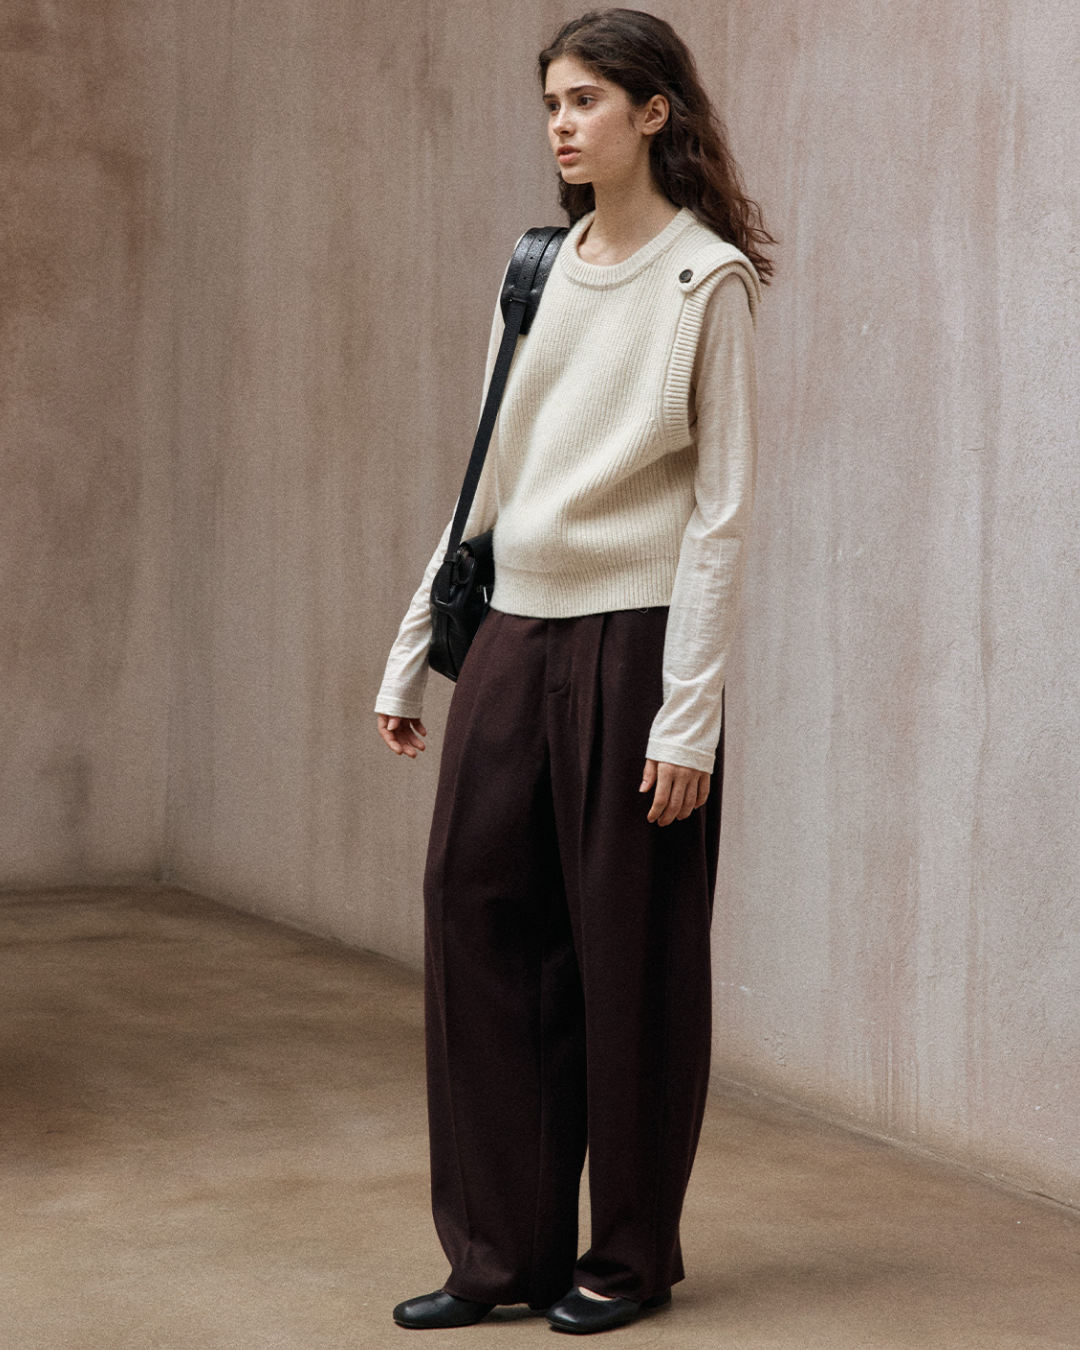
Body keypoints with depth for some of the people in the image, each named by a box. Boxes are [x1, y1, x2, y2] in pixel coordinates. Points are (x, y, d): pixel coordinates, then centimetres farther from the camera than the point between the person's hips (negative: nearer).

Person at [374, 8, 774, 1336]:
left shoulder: (705, 279, -6)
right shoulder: (543, 271, 12)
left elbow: (721, 509, -9)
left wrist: (688, 715, -14)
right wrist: (413, 653, 14)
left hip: (630, 640, -6)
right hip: (515, 634, 6)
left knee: (629, 954, 3)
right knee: (475, 918, 3)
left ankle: (631, 1253, 18)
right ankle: (504, 1249, 14)